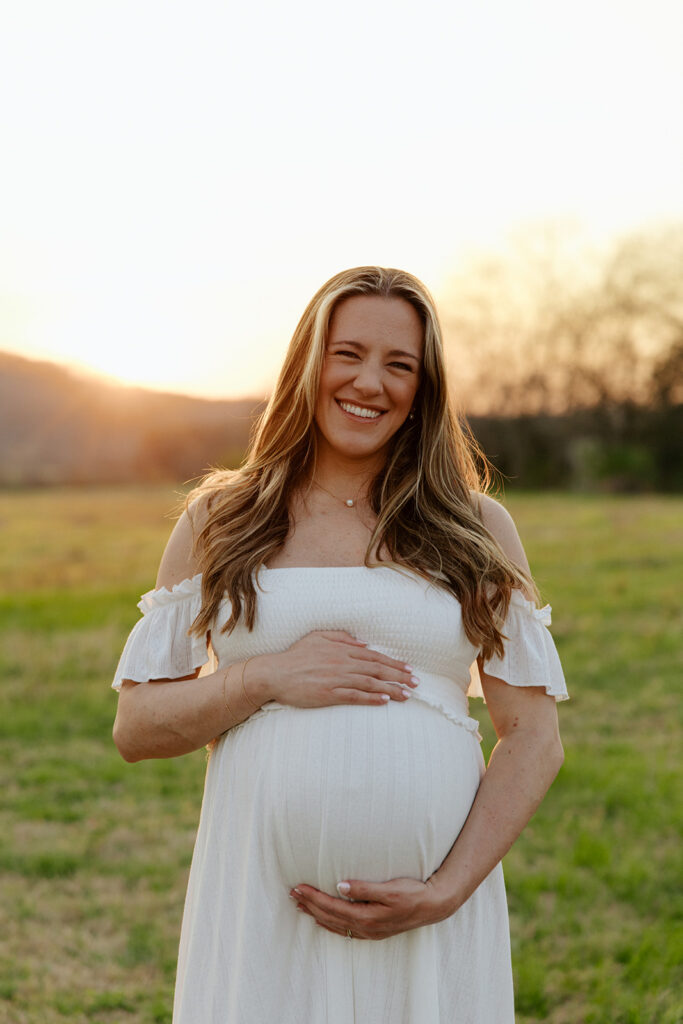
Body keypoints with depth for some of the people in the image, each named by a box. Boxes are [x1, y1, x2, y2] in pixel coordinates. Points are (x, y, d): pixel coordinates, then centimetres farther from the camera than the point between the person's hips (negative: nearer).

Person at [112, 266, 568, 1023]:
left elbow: (534, 736, 2)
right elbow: (134, 726, 4)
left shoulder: (476, 528, 6)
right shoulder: (218, 522, 6)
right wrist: (268, 677, -12)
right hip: (261, 901, 0)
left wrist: (446, 891, -10)